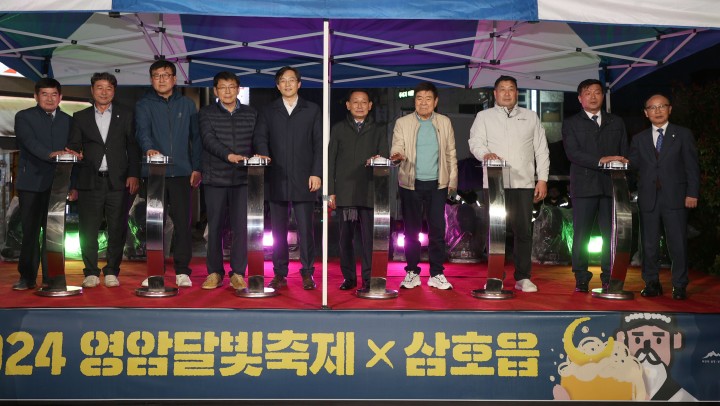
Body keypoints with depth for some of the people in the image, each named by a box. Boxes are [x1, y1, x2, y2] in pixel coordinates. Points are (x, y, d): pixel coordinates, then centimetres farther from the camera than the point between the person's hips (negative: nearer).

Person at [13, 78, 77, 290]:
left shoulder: (67, 121, 14)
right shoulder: (24, 117, 4)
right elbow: (30, 142, -13)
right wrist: (51, 154, -30)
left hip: (57, 184, 2)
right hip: (31, 183, -2)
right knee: (30, 231, 2)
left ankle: (52, 277, 7)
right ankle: (27, 277, 10)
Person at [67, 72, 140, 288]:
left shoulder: (126, 115, 10)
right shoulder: (80, 117, 12)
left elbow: (132, 147, 7)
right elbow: (73, 149, 9)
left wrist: (133, 175, -4)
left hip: (118, 181, 0)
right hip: (90, 182, 1)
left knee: (117, 229, 0)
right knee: (88, 230, 1)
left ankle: (112, 272, 11)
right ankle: (91, 272, 11)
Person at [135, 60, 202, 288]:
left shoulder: (187, 105, 13)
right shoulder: (144, 105, 6)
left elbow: (196, 137, 12)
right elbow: (142, 131, -11)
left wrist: (196, 168, 5)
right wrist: (149, 149, -32)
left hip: (181, 173, 1)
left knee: (182, 222, -1)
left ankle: (182, 271, 8)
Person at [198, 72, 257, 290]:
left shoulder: (251, 114, 12)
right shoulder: (207, 113, 6)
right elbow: (208, 139, -9)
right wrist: (228, 155, -25)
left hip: (243, 178, 1)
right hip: (215, 178, -1)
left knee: (241, 227, -2)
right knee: (215, 227, 4)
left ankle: (238, 273, 7)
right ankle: (215, 272, 15)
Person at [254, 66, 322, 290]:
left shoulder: (312, 110, 10)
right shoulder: (268, 112, 14)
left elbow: (319, 144, 4)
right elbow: (260, 139, 4)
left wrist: (316, 173, -5)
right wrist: (264, 157, -18)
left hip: (304, 180, -2)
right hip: (277, 180, 2)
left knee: (305, 229, -2)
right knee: (278, 230, 5)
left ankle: (307, 273, 8)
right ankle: (280, 274, 13)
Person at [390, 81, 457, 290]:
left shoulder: (445, 122, 8)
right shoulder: (402, 123, 3)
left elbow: (451, 154, 9)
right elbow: (397, 148, -4)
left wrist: (453, 181, 5)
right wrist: (397, 155, -27)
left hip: (437, 184, 1)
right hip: (411, 183, -1)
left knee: (437, 229, 1)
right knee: (411, 229, 6)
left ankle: (437, 274, 10)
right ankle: (412, 272, 16)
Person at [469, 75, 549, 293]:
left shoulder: (531, 117, 17)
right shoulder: (484, 117, 12)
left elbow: (541, 149, 13)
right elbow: (475, 142, -2)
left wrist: (542, 179, 5)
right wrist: (486, 154, -24)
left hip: (523, 182, 2)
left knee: (524, 230, 1)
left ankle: (523, 277, 10)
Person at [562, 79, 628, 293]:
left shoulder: (616, 122, 18)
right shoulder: (571, 123, 8)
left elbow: (624, 153, 14)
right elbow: (573, 153, -7)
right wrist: (601, 160, -19)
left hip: (611, 186, 2)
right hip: (584, 186, -2)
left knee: (611, 234, 2)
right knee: (581, 235, -2)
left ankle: (609, 278, 10)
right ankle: (581, 279, 5)